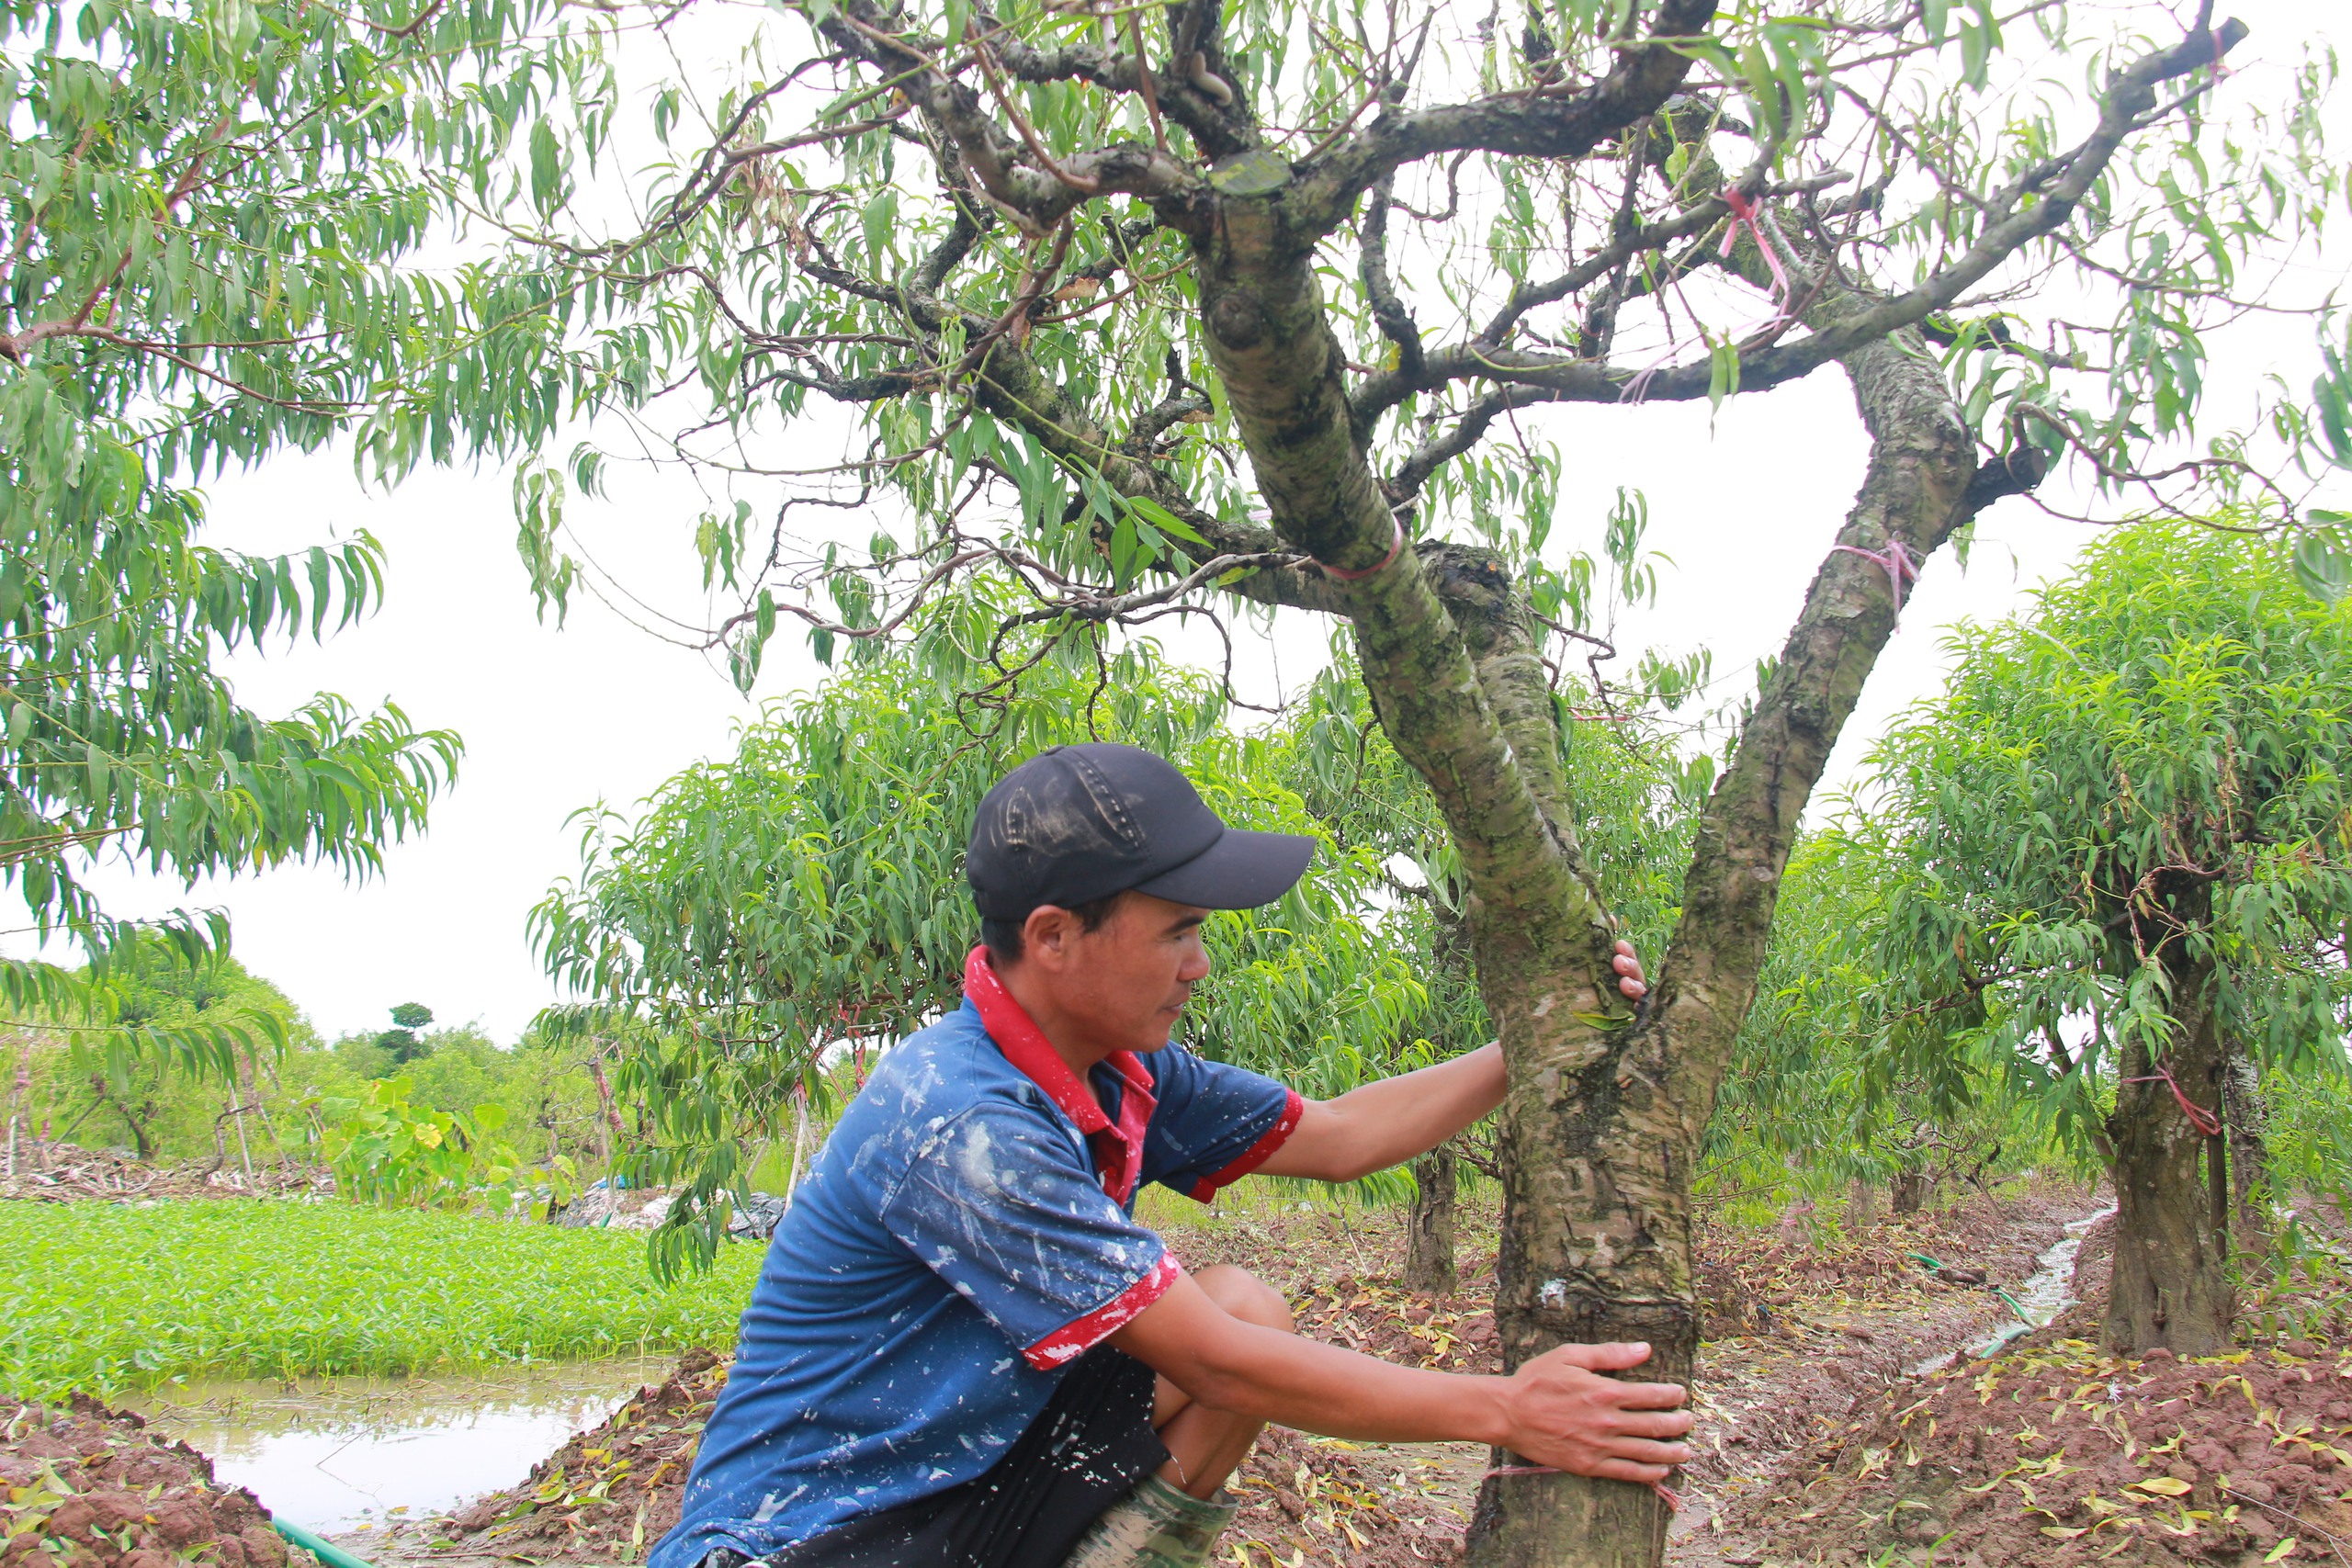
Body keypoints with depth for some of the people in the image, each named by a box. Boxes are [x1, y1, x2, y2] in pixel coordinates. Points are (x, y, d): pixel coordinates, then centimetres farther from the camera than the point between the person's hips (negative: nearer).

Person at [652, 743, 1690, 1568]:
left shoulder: (1118, 1072, 0)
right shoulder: (960, 1122, -26)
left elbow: (1337, 1136, 12)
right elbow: (1215, 1365, -23)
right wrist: (1503, 1410, -18)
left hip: (975, 1478, 9)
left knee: (1248, 1304, 2)